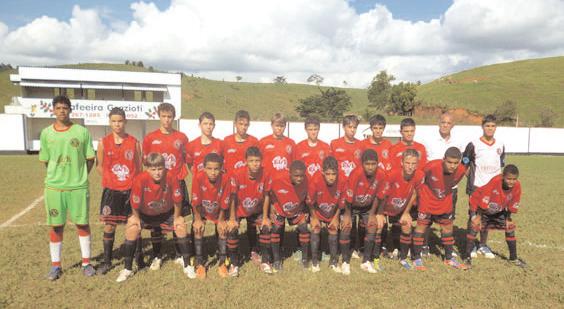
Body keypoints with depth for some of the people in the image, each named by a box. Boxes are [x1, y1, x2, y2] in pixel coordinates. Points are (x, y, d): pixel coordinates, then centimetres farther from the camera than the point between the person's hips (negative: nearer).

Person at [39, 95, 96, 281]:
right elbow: (45, 161, 10)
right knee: (56, 226, 8)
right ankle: (55, 266, 22)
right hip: (54, 186, 1)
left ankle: (86, 263, 19)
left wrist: (80, 176, 0)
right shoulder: (46, 133, 2)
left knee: (82, 224, 7)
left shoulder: (82, 132, -3)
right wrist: (59, 174, 6)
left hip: (79, 186, -1)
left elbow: (90, 159, 3)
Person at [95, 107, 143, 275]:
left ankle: (139, 258, 19)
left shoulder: (134, 142, -1)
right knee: (109, 225, 7)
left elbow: (139, 166, 3)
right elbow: (99, 166, 8)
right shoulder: (103, 142, -1)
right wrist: (111, 179, 2)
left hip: (131, 190, 0)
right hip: (111, 190, 1)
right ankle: (107, 261, 21)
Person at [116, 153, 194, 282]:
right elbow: (135, 204, -21)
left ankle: (187, 266, 5)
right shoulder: (140, 179, -35)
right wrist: (136, 218, -9)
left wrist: (177, 217, -10)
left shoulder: (171, 177, -34)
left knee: (181, 225, -12)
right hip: (145, 214, 0)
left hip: (167, 213, 1)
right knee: (132, 228, -17)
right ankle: (128, 269, 3)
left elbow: (177, 199, -20)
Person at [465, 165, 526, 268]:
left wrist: (508, 219, 0)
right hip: (479, 205, -5)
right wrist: (478, 217, -21)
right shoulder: (495, 182, -36)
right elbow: (483, 202, -28)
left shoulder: (517, 186, -22)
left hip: (498, 210, 5)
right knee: (474, 226, -20)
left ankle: (514, 258, 23)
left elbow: (512, 206, -6)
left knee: (510, 227, 3)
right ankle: (468, 257, -8)